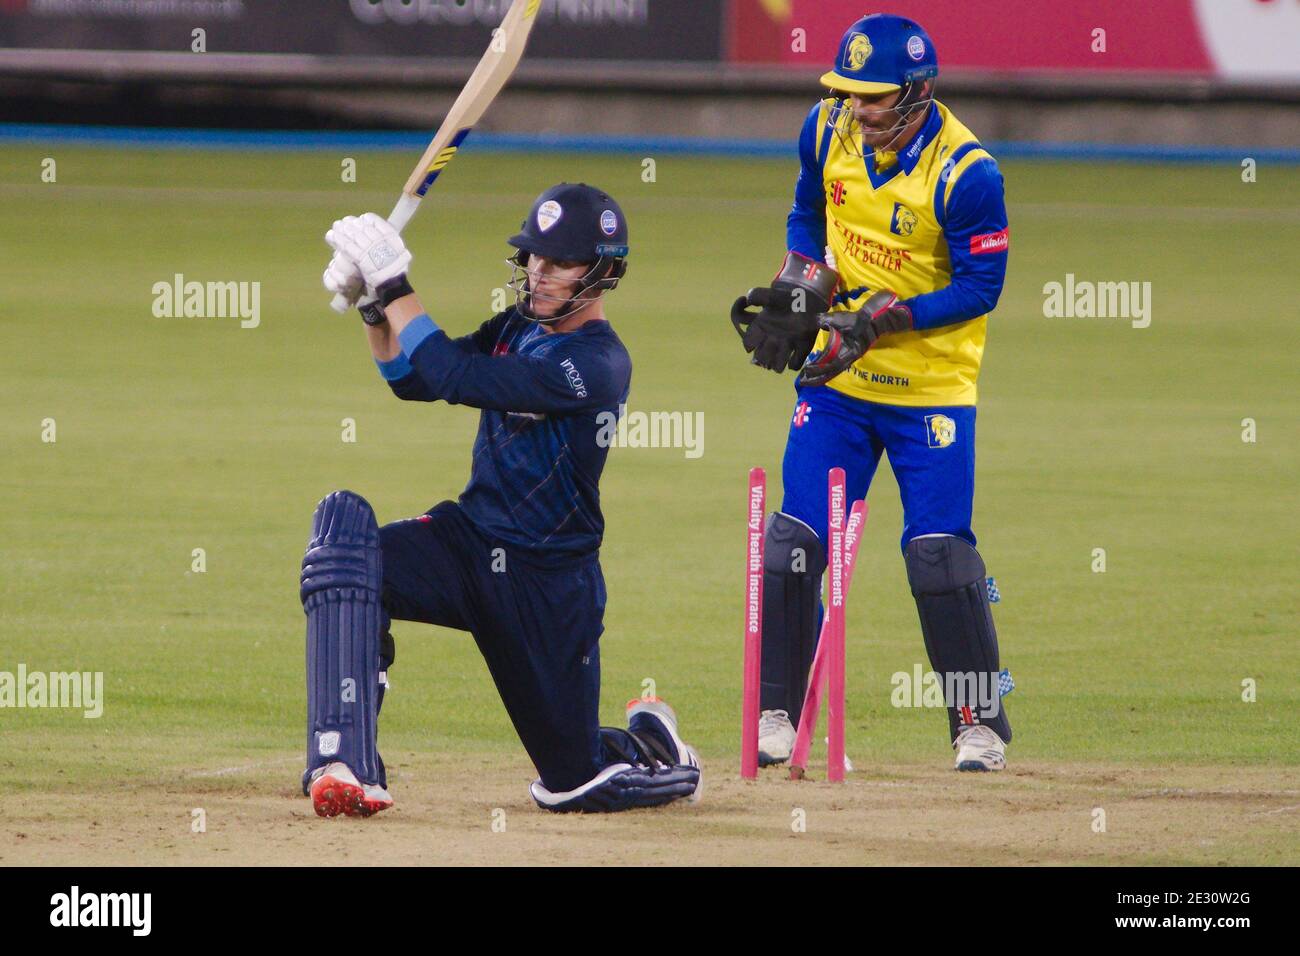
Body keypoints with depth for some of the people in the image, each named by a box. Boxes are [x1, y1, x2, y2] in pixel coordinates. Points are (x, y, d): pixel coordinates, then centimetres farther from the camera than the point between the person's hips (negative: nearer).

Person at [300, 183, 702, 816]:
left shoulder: (597, 364, -20)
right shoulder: (517, 328, 7)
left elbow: (456, 378, -27)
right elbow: (413, 380, 8)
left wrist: (395, 288, -22)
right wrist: (373, 308, -8)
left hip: (550, 581, -6)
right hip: (468, 546, 6)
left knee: (570, 782, 2)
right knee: (345, 521, -26)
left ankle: (657, 751, 42)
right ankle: (343, 763, -35)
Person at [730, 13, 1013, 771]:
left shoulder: (966, 172, -20)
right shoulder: (829, 130, -2)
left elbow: (980, 286, -16)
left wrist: (877, 321, -22)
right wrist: (801, 289, -2)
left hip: (931, 388, -5)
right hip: (836, 375, 5)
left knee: (939, 551, -8)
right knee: (794, 540, 0)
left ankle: (982, 721, 5)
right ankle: (778, 714, 11)